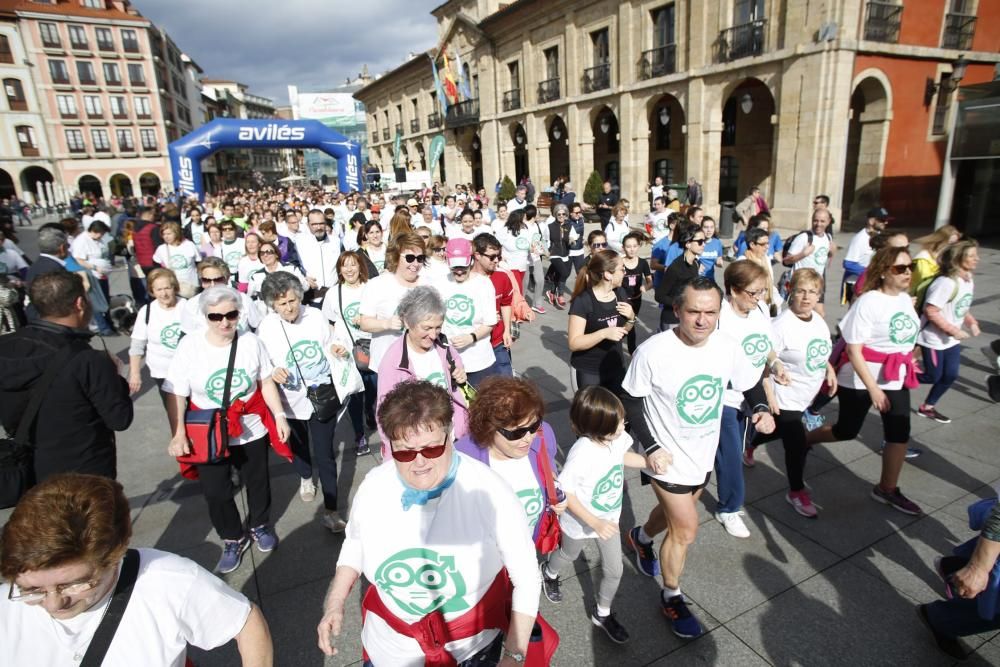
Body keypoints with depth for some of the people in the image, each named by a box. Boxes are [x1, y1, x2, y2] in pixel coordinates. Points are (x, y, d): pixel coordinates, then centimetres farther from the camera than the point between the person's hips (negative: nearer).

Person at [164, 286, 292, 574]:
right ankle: (233, 539, 34)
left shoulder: (251, 342, -10)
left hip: (252, 429, 1)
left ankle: (260, 526, 47)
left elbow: (266, 382, -2)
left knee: (257, 481, 19)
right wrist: (178, 434, -18)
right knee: (215, 492, 7)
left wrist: (280, 415, -5)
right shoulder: (189, 346, -14)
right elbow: (176, 395, -11)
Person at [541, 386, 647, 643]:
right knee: (568, 556, 26)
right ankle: (549, 573, 61)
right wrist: (594, 523, -32)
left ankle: (602, 614, 42)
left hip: (610, 518, 4)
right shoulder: (581, 454, -40)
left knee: (614, 570, 14)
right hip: (580, 522, -4)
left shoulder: (617, 437, -21)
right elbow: (564, 493, -29)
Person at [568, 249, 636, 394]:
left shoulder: (620, 293, 0)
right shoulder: (583, 301, -18)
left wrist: (631, 318, -6)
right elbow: (574, 343, -20)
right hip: (588, 372, -5)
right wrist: (604, 333, -30)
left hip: (616, 368, 5)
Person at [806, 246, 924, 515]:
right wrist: (873, 388, -21)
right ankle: (802, 439, 33)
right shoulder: (868, 302, -19)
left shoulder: (905, 299, 2)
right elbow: (853, 350, -21)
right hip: (860, 378, -6)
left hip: (896, 377, 6)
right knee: (846, 430, 6)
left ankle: (888, 489, 19)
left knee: (900, 433, 3)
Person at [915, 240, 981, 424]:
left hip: (952, 339, 9)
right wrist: (953, 330, -24)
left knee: (950, 376, 12)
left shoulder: (968, 279, 4)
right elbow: (930, 311, -27)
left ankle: (928, 407, 28)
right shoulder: (946, 282, -25)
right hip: (934, 339, -9)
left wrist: (972, 322, 3)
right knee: (933, 377, 1)